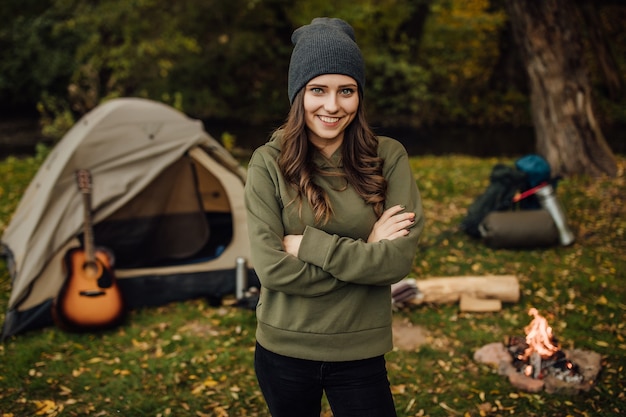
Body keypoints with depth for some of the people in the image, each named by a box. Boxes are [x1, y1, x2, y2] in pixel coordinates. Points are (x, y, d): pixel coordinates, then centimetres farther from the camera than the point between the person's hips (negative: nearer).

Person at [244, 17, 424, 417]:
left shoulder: (388, 157, -7)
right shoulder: (269, 163, -9)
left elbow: (399, 258, -15)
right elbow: (271, 268, -17)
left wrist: (308, 245, -18)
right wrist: (363, 255, -17)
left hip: (360, 353, 0)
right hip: (284, 350, 1)